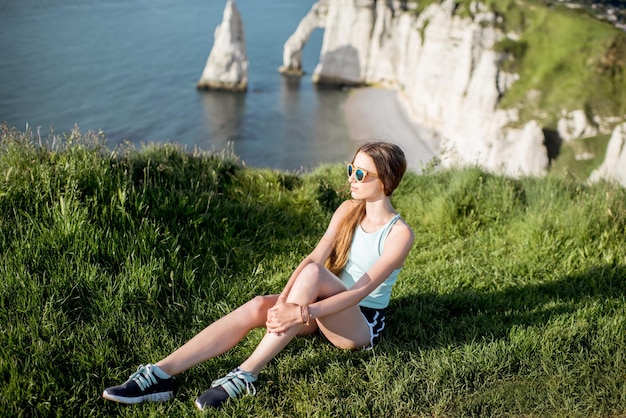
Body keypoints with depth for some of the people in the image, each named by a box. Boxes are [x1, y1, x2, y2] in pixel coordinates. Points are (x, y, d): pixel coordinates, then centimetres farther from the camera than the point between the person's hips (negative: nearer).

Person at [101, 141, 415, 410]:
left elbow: (360, 291, -24)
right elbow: (313, 257, -10)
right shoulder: (348, 210, 3)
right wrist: (283, 303, -26)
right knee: (258, 306, -25)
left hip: (362, 325, -5)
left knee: (312, 273, -35)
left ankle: (244, 377, -34)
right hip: (325, 310, 5)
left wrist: (302, 313, -34)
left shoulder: (400, 234, -16)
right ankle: (160, 375, -33)